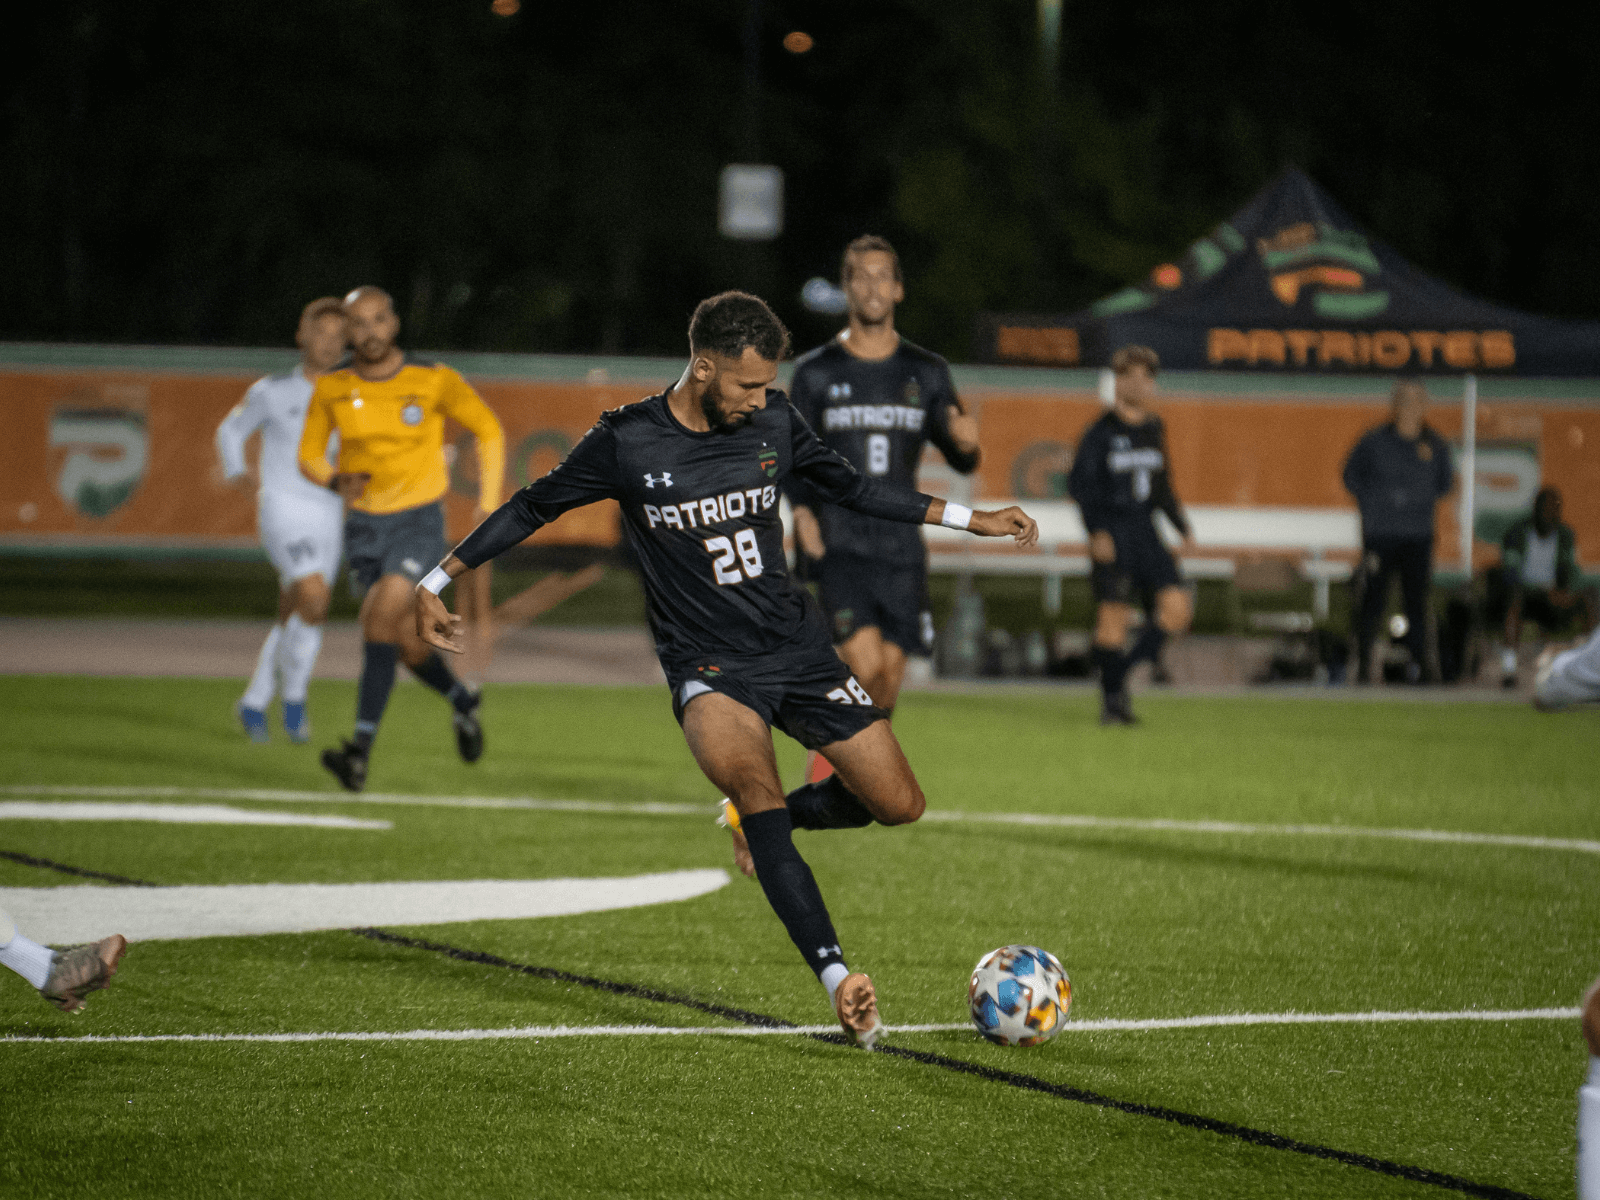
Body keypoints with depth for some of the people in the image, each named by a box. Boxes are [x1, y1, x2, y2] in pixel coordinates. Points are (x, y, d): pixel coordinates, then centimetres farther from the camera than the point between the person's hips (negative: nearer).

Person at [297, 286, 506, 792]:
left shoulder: (433, 380, -10)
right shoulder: (332, 388, -4)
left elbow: (489, 430, 4)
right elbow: (309, 456, 8)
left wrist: (489, 505, -2)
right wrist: (337, 480, -15)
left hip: (419, 522, -4)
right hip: (364, 526, 4)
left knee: (381, 618, -24)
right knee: (408, 645, 9)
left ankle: (361, 748, -28)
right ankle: (461, 699, 41)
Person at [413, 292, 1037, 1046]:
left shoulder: (772, 423, 0)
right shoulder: (625, 442, -10)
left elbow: (848, 488, 15)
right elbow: (532, 508, 3)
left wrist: (970, 520, 15)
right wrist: (437, 581, 4)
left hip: (797, 647, 5)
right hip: (709, 666, -4)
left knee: (899, 805, 0)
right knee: (748, 776, -33)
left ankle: (763, 819, 30)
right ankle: (838, 979, -38)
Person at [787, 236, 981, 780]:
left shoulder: (926, 372, 9)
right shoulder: (815, 372, 3)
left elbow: (960, 461, 10)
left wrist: (966, 443, -13)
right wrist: (802, 513, -13)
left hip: (901, 545, 3)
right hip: (839, 544, -3)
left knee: (889, 674, 0)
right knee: (865, 664, -20)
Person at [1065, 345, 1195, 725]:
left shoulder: (1153, 429, 12)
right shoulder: (1101, 433, -6)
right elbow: (1078, 483, -10)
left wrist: (1182, 526, 16)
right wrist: (1096, 532, -18)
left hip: (1145, 533, 6)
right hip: (1111, 534, -6)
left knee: (1177, 608, -7)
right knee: (1113, 615, -7)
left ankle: (1123, 671, 9)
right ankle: (1111, 698, 5)